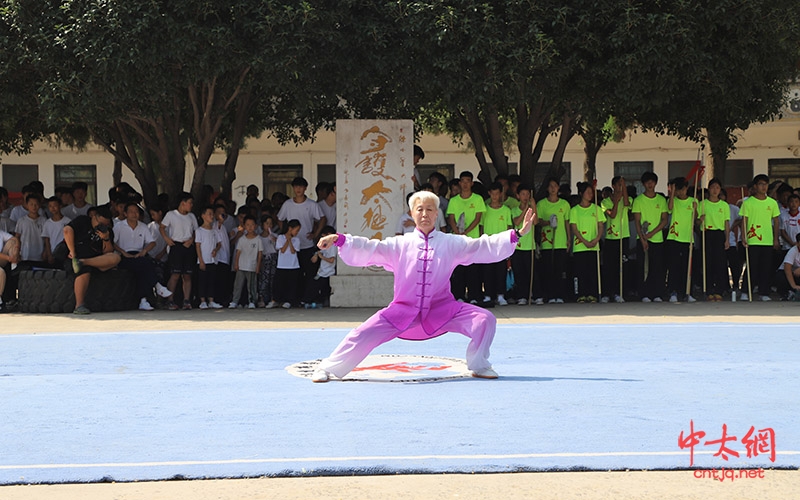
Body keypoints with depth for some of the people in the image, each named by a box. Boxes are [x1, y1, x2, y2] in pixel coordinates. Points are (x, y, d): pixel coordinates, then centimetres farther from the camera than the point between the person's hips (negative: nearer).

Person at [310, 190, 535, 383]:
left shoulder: (452, 243, 3)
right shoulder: (400, 245, 3)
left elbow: (484, 247, -1)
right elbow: (367, 251, -3)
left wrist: (517, 234, -11)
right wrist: (339, 240, -18)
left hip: (441, 309, 1)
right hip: (404, 311, -1)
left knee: (484, 320, -16)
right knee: (365, 334, -14)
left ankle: (479, 366, 6)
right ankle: (327, 370, 3)